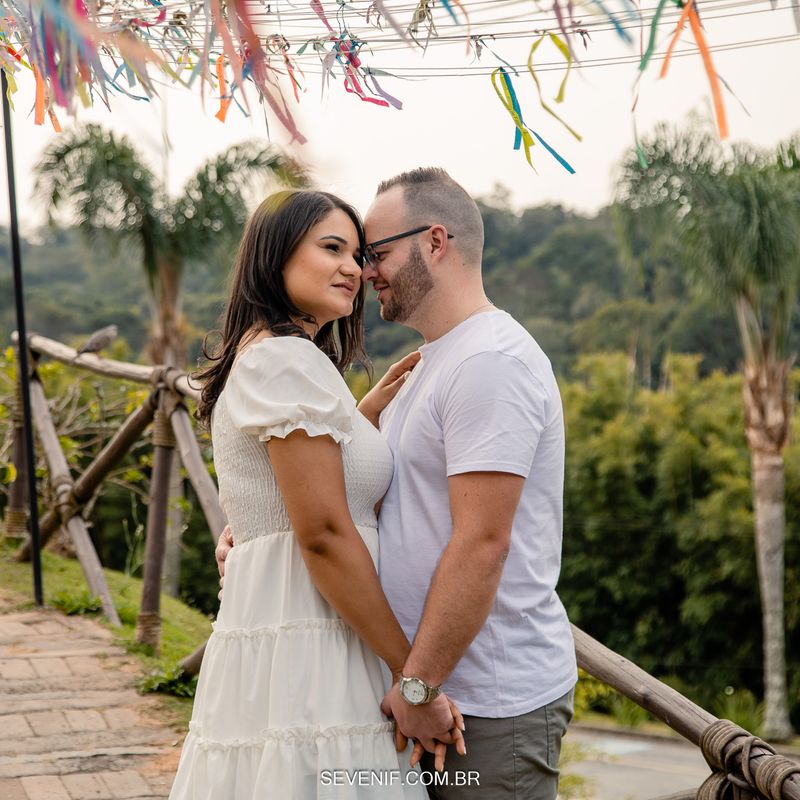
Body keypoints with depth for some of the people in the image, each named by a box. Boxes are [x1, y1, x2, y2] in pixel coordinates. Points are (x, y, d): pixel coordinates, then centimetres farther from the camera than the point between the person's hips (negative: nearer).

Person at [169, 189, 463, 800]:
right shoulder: (291, 358, -13)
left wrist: (370, 409, 23)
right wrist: (415, 674, -15)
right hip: (306, 652, -10)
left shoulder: (253, 359, 18)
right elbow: (324, 534, -18)